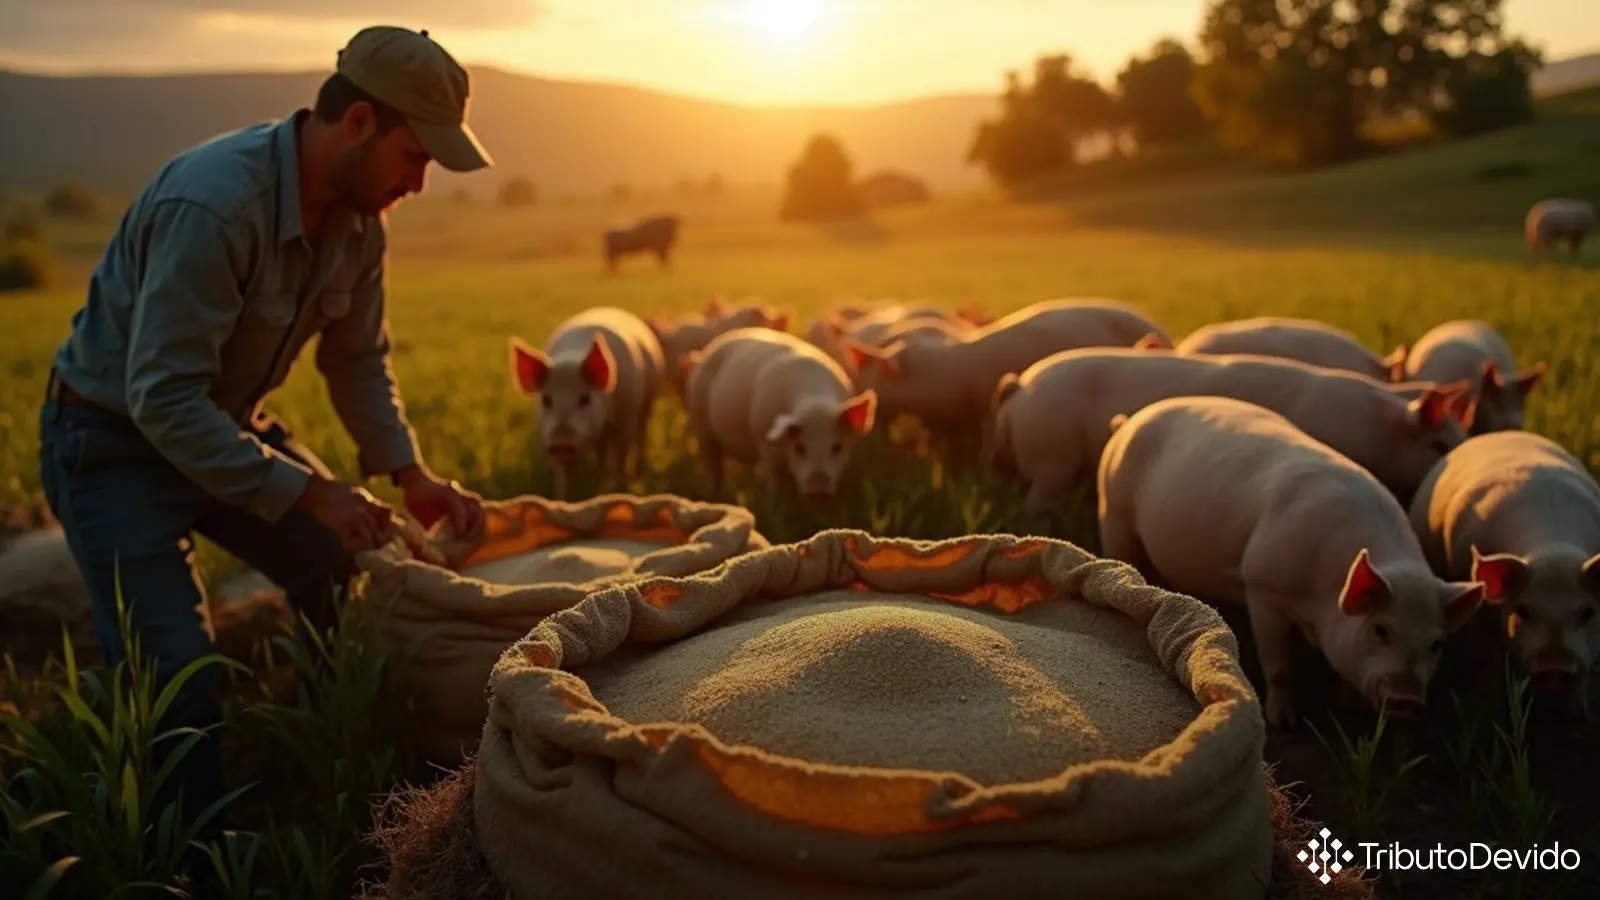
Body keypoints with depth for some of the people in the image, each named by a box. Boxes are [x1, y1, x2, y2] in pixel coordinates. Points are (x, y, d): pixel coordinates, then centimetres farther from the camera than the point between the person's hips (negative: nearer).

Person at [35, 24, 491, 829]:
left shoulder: (357, 217, -7)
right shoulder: (213, 203, -32)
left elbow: (358, 360, 5)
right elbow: (163, 399, -32)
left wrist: (410, 475, -7)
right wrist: (306, 494, -30)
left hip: (227, 425, 8)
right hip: (113, 439, -8)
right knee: (177, 686, -15)